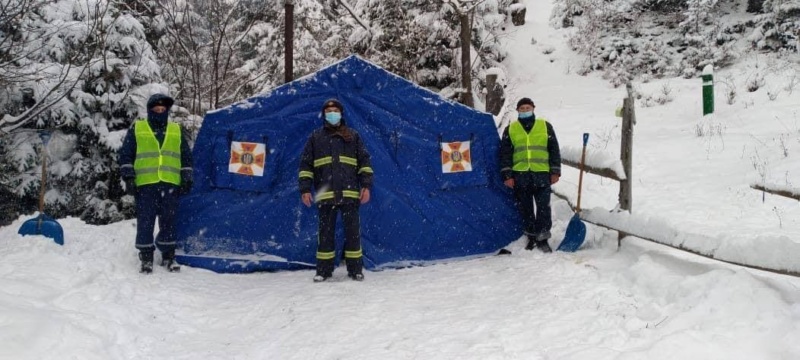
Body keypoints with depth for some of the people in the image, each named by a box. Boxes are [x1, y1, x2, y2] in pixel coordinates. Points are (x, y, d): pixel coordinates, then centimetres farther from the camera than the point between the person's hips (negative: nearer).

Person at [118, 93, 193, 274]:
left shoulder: (177, 131, 16)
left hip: (170, 184, 2)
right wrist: (128, 177, -2)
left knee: (168, 221, 6)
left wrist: (186, 179, 10)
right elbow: (125, 155, 6)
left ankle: (168, 255, 15)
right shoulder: (136, 129, 9)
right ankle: (146, 256, 8)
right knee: (145, 221, -1)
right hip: (145, 184, -2)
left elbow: (186, 157, 17)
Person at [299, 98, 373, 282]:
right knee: (325, 232, 4)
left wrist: (366, 186, -1)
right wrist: (305, 189, 2)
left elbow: (364, 161, 9)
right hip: (325, 194, 0)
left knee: (353, 231, 2)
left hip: (350, 193, 0)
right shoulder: (315, 137, 12)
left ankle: (355, 269, 11)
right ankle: (323, 269, 14)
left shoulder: (353, 136, 11)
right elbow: (305, 164, 10)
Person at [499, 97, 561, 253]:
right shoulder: (510, 129, 9)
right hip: (520, 175, 1)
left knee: (543, 208, -2)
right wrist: (507, 175, -1)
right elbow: (505, 154, 7)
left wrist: (555, 171, 3)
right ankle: (531, 237, 20)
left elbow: (554, 150, 9)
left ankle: (542, 239, 8)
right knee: (525, 209, 7)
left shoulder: (545, 126, 9)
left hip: (541, 174, -1)